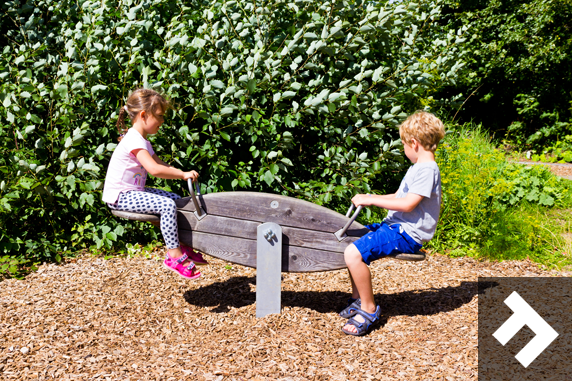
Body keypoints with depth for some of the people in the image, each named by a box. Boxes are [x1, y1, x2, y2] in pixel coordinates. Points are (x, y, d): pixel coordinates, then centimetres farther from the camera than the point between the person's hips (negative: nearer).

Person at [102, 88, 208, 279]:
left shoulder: (141, 140, 15)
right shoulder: (134, 140, -20)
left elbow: (161, 164, 17)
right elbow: (154, 169, -32)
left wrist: (183, 174, 3)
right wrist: (183, 174, -24)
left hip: (133, 192, 11)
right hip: (120, 196, -11)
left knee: (176, 199, 9)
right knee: (167, 205, -24)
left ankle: (181, 245, 12)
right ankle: (175, 255, -17)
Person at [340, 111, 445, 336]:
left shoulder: (427, 170, -18)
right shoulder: (418, 167, 15)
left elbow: (407, 204, -26)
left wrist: (371, 200, -20)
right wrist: (368, 199, 19)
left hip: (407, 234, -11)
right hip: (396, 225, 11)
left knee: (353, 254, -24)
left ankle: (369, 309, -8)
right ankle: (357, 299, 22)